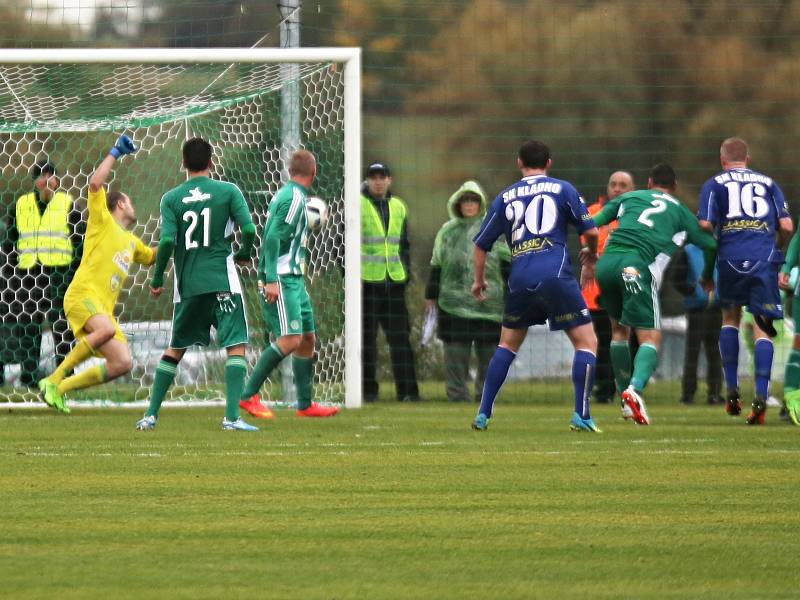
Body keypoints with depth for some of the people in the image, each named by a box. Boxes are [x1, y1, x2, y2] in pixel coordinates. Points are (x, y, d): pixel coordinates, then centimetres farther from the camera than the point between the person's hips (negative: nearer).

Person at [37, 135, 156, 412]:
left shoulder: (131, 241, 27)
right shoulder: (103, 221, 7)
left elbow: (153, 257, 46)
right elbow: (95, 183, -7)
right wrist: (116, 153, -4)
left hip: (104, 308, 8)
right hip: (83, 295, -8)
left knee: (122, 363, -5)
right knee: (107, 329, -37)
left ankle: (60, 388, 3)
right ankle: (54, 379, -29)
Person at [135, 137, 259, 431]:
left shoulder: (171, 198, 2)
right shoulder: (228, 191, -2)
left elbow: (167, 240, -8)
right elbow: (248, 229, -10)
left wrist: (157, 280, 4)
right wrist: (244, 254, 11)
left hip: (187, 285, 3)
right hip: (222, 281, -3)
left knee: (175, 349, 16)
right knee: (237, 346, -1)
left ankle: (151, 414, 14)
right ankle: (232, 416, -14)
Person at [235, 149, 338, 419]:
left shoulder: (287, 195, 15)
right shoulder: (294, 199, -14)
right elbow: (272, 238, -20)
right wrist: (271, 280, -25)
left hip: (294, 280, 10)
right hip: (281, 281, -10)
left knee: (307, 338, 10)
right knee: (290, 339, -16)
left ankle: (305, 404, 15)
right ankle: (249, 395, -12)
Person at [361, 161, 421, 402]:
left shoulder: (398, 207, 15)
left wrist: (405, 273, 13)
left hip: (394, 281, 4)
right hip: (366, 280, -4)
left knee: (400, 337, 3)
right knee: (367, 337, 0)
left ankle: (407, 390, 6)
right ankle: (368, 389, 5)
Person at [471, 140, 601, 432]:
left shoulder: (505, 197, 15)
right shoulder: (562, 189, 7)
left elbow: (481, 244, 18)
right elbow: (590, 231, 5)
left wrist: (479, 280, 35)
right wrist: (591, 253, 28)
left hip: (519, 280, 3)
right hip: (556, 276, -3)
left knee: (507, 345, 21)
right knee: (587, 342, 4)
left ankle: (483, 414, 15)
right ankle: (581, 416, -8)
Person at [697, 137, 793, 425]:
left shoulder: (715, 184, 12)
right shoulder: (768, 183, 17)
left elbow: (705, 225, 0)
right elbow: (786, 226, 8)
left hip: (731, 258, 0)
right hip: (765, 260, 0)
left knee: (730, 318, 20)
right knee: (762, 328, 1)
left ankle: (732, 391, 13)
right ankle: (761, 396, -13)